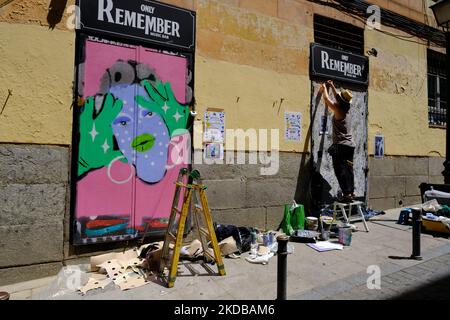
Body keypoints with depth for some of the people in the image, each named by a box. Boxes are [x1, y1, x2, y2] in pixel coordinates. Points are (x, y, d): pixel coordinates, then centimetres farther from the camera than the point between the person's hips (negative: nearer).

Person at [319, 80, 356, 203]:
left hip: (340, 145, -8)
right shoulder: (348, 110, 11)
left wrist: (324, 88, 19)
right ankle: (351, 192, 14)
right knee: (349, 170, 11)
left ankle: (346, 194, -10)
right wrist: (332, 86, 37)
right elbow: (338, 98, 29)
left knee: (341, 171, -7)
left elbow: (326, 99, 2)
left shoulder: (338, 110, -10)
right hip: (350, 145, 8)